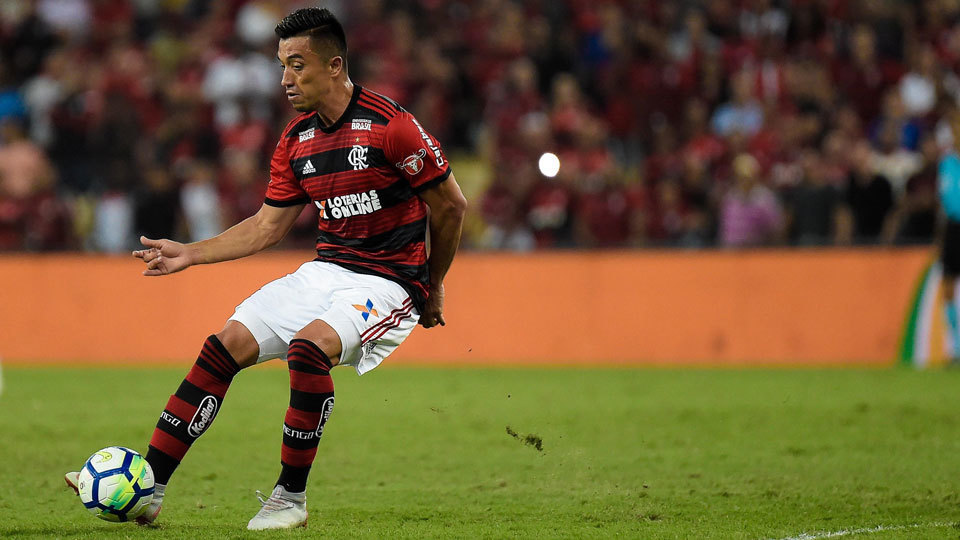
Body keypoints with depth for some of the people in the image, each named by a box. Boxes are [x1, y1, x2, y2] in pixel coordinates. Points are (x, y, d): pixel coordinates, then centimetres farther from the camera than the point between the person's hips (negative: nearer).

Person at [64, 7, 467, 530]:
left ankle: (291, 497, -19)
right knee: (226, 345, -8)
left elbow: (451, 204, -7)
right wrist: (190, 253, 5)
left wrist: (432, 288, 3)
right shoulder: (296, 139, 6)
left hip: (389, 279, -7)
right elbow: (268, 225, 14)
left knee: (309, 344, -33)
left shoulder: (390, 125, -15)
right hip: (327, 268, 7)